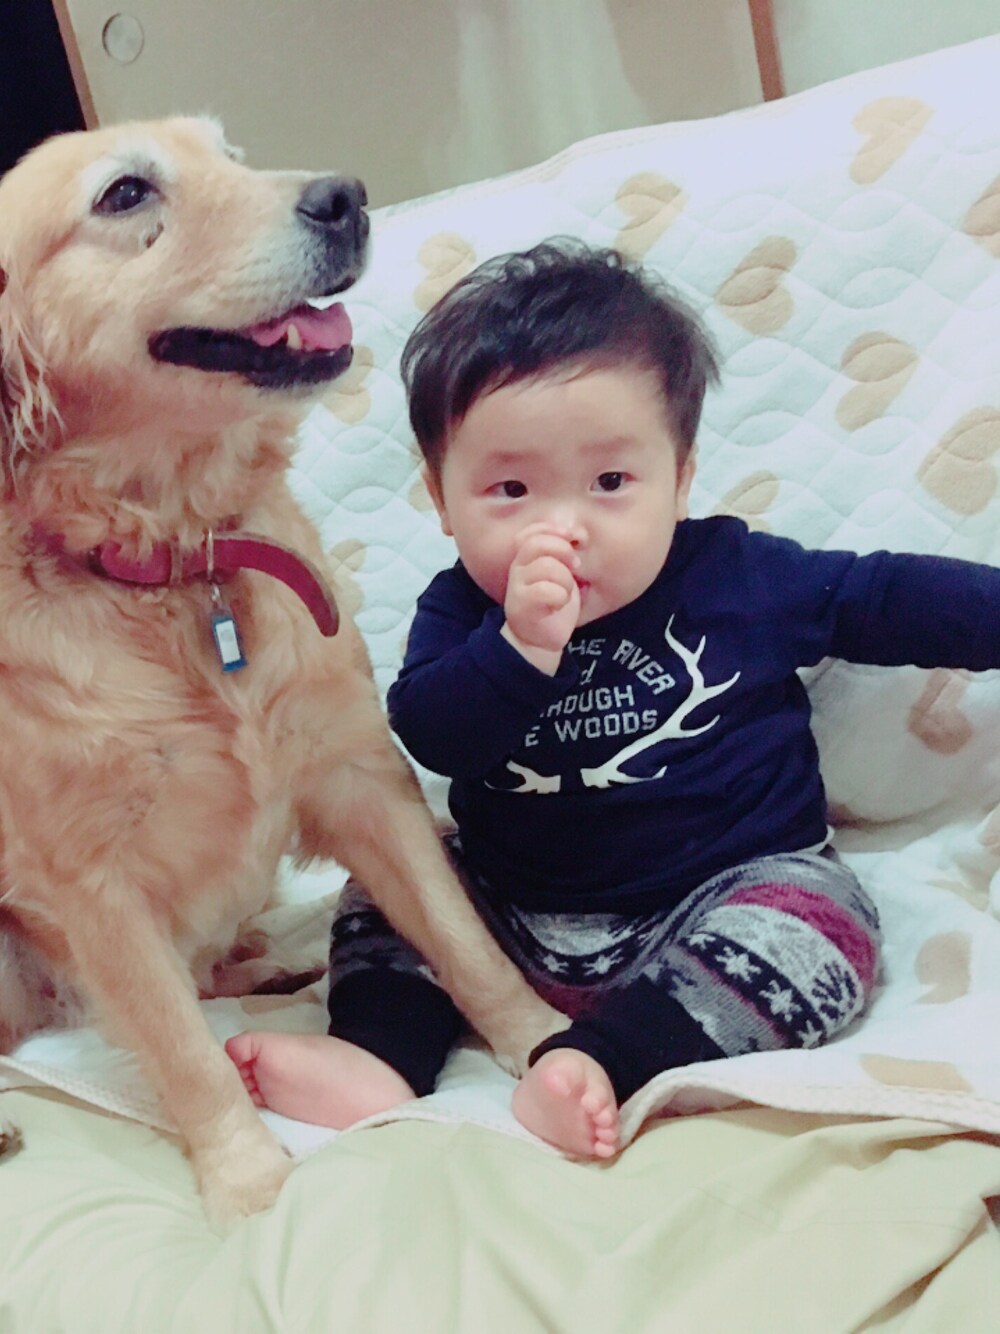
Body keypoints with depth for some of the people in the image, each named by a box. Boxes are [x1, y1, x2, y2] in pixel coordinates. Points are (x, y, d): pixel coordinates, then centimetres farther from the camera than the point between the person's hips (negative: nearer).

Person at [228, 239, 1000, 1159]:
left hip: (721, 893, -2)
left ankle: (606, 1062, -36)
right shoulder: (460, 612, -6)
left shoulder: (740, 578, -7)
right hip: (516, 915, 2)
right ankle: (377, 1055, -17)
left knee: (823, 921, -27)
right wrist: (521, 645, -38)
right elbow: (432, 735, -22)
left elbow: (897, 601, 4)